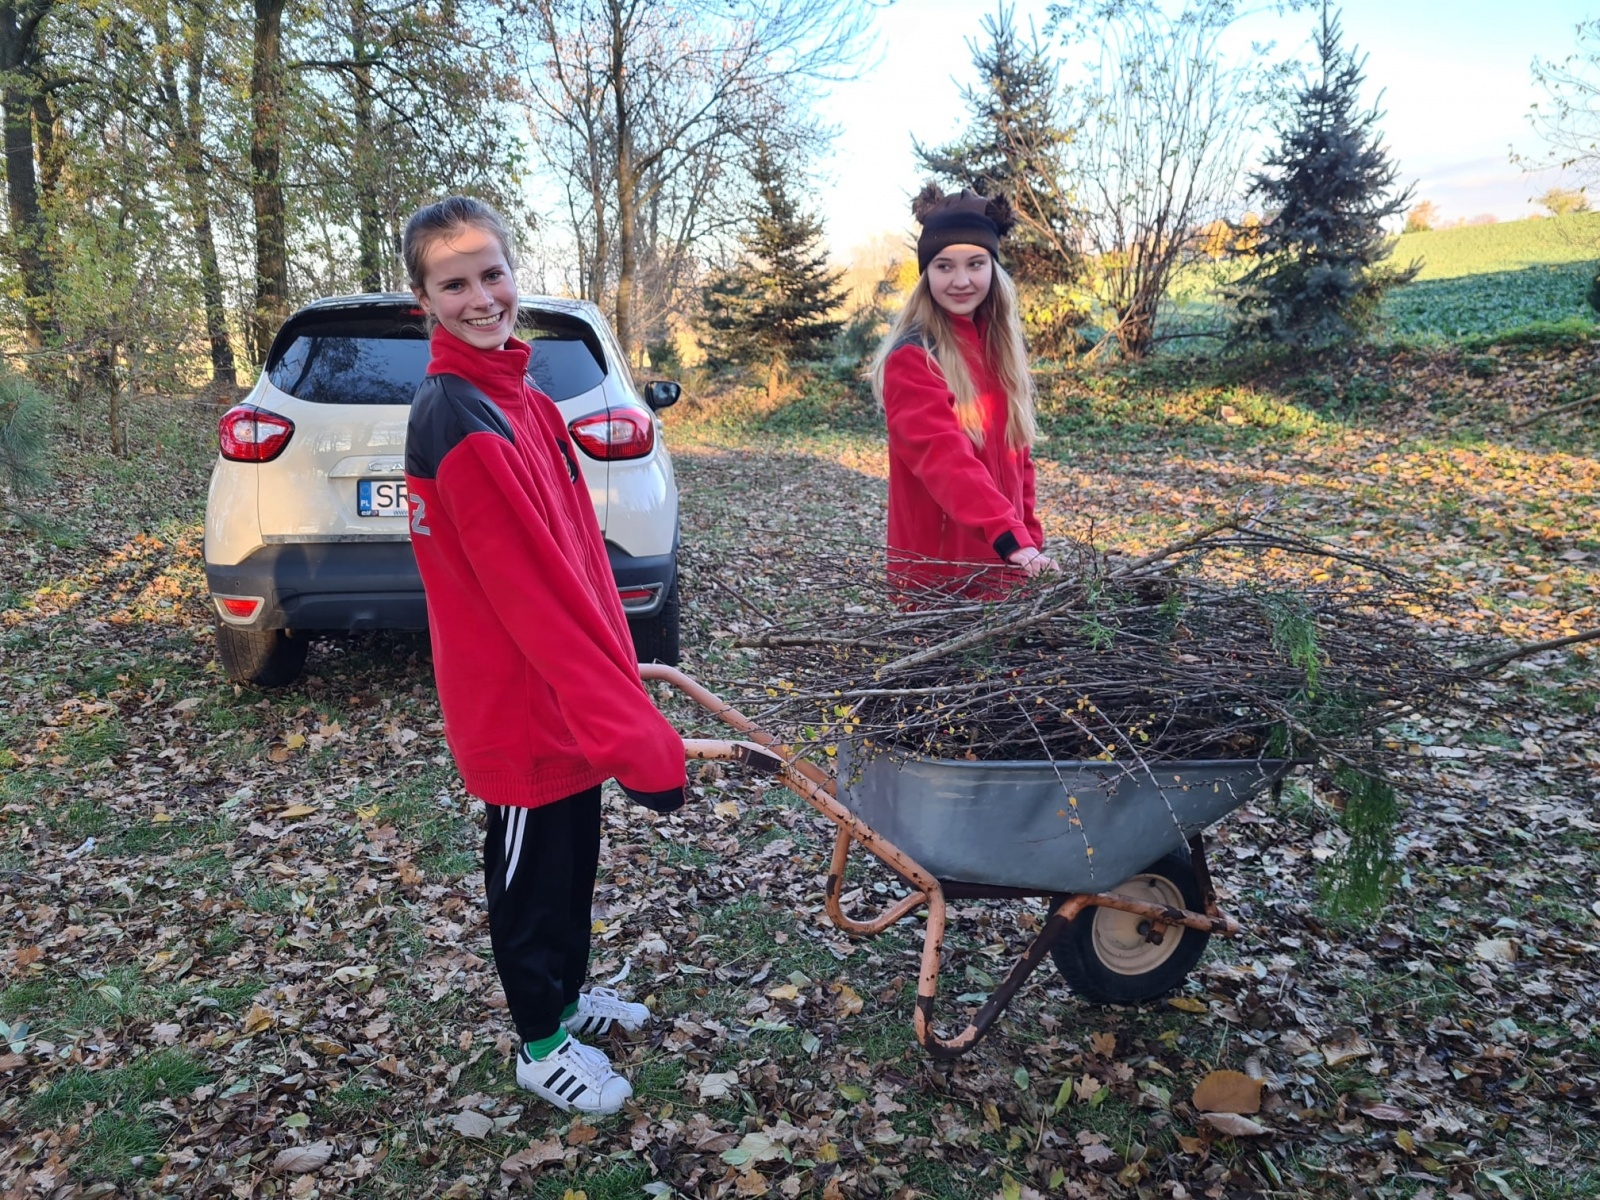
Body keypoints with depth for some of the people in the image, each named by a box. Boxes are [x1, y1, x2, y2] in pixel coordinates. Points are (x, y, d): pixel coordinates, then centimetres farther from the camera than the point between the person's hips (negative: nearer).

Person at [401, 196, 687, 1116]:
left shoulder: (520, 399, 6)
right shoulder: (458, 420, -23)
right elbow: (534, 591, -28)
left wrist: (618, 670, 14)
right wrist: (634, 733, -27)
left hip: (568, 692, 8)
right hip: (519, 705, -8)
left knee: (574, 854, 24)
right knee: (533, 869, 12)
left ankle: (566, 994, 48)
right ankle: (543, 1045, 35)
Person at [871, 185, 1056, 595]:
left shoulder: (1000, 348, 8)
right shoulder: (912, 359, -14)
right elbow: (943, 456, -28)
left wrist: (1030, 539, 8)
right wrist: (1010, 536, -37)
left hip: (1001, 563, 7)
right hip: (936, 572, -6)